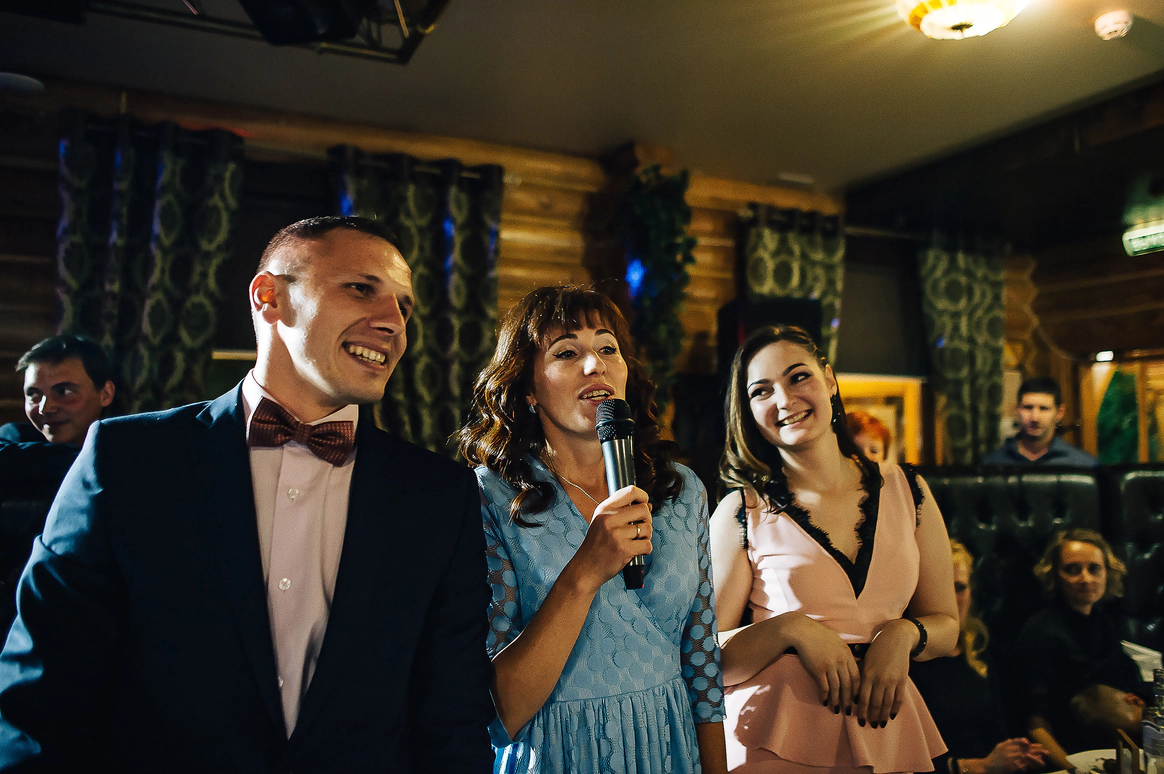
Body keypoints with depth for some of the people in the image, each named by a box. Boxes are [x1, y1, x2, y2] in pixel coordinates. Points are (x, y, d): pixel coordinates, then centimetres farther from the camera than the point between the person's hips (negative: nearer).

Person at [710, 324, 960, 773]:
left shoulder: (906, 492, -1)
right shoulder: (741, 513, -9)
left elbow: (945, 624, 8)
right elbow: (707, 659, -8)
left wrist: (903, 634, -11)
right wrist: (790, 628, -21)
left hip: (886, 733, 3)